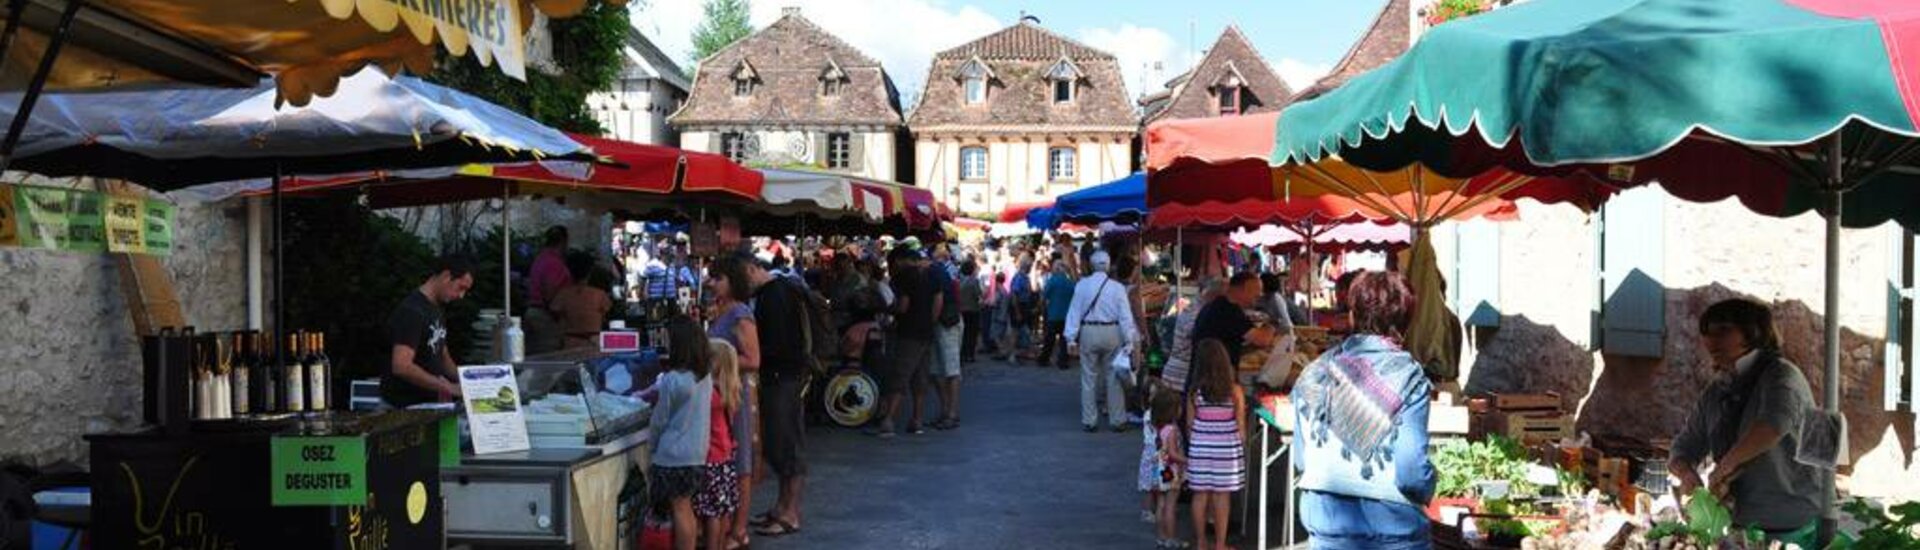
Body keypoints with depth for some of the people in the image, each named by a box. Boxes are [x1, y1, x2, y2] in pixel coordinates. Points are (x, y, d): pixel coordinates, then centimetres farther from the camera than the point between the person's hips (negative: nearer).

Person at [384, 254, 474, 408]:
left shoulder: (437, 310, 12)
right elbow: (401, 367, -27)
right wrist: (448, 387, -24)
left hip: (429, 401, 8)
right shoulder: (411, 311, -17)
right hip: (403, 406, -8)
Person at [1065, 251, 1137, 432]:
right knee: (1113, 378, 9)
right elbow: (1125, 316, -5)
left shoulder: (1082, 285, -4)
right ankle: (1117, 420, 15)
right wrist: (1129, 340, -3)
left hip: (1088, 332, 0)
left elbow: (1075, 312, -4)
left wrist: (1072, 337, -1)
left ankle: (1089, 421, 12)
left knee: (1089, 378, 8)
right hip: (1112, 333, 0)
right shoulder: (1117, 287, -5)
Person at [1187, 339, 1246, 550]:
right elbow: (1240, 425, -4)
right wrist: (1242, 447, 11)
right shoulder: (1234, 390, -9)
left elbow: (1189, 424, 0)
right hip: (1226, 449, -1)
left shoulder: (1195, 391, -6)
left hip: (1200, 448, 1)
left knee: (1200, 495, 9)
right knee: (1222, 496, 5)